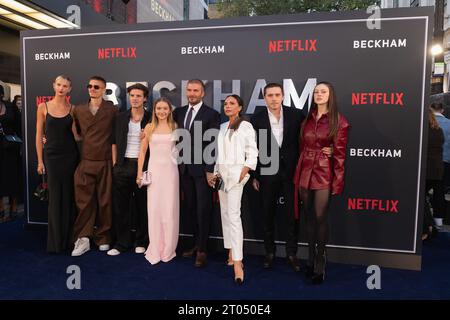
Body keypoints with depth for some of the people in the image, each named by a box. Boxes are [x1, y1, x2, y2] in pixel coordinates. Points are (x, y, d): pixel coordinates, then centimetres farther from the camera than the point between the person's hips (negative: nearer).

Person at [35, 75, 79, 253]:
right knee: (55, 197, 4)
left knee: (69, 197, 5)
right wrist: (40, 161, 1)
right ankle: (55, 242, 16)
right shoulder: (43, 107, 2)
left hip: (70, 155, 1)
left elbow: (76, 135, 7)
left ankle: (68, 239, 18)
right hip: (51, 156, 0)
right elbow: (39, 135, 3)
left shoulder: (72, 109, 4)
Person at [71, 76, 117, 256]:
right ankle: (83, 239, 11)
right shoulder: (78, 110, 10)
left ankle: (103, 238, 20)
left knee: (105, 202, 6)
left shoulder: (112, 110, 1)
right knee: (84, 202, 2)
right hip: (85, 163, 2)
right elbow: (76, 134, 17)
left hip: (105, 163, -2)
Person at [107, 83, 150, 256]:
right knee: (120, 206, 6)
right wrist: (115, 164, 4)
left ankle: (141, 242, 22)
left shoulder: (150, 119, 1)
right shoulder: (120, 118, 8)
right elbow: (114, 142, 10)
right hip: (122, 166, 2)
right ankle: (121, 243, 20)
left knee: (142, 206, 6)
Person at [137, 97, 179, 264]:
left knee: (170, 209, 2)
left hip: (170, 170, 0)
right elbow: (142, 151, 7)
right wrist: (139, 173, 2)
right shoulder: (149, 127, 6)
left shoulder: (174, 126, 6)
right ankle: (155, 250, 14)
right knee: (154, 209, 1)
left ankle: (168, 249, 16)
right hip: (154, 170, 0)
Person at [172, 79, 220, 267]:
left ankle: (202, 250, 11)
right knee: (190, 208, 11)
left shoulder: (212, 114, -5)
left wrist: (211, 170, -13)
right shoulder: (179, 112, 12)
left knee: (203, 209, 1)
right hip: (184, 168, 5)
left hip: (202, 169, -5)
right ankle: (196, 243, 25)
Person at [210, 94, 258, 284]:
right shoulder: (223, 127, 16)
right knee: (225, 214, 8)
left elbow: (252, 153, -5)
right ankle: (231, 254, 18)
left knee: (233, 215, -16)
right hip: (222, 173, 7)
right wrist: (216, 173, 11)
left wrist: (244, 173, -16)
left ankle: (237, 262, -15)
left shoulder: (246, 126, -1)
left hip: (236, 173, -7)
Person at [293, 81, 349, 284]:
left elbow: (339, 154, -6)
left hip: (324, 174, -4)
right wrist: (298, 174, 6)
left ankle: (320, 264, 12)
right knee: (309, 217, 11)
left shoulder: (339, 122, -4)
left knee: (320, 218, -2)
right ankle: (311, 259, 25)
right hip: (304, 173, 5)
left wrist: (337, 182, -9)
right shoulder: (307, 119, 11)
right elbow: (301, 148, 11)